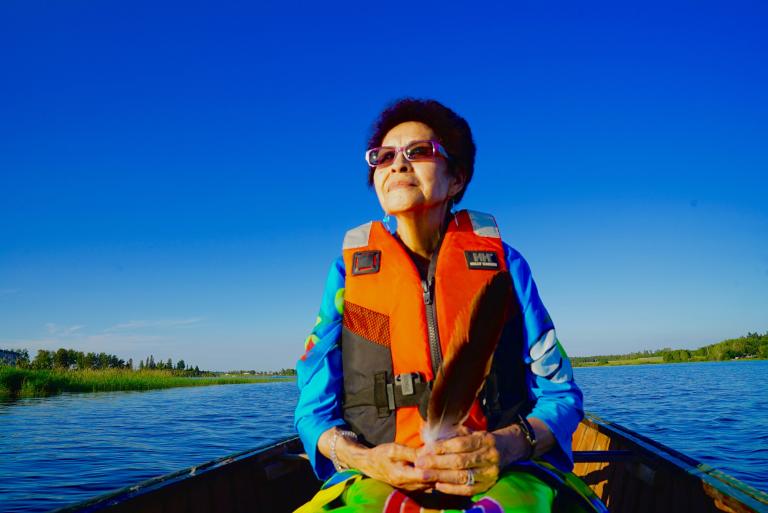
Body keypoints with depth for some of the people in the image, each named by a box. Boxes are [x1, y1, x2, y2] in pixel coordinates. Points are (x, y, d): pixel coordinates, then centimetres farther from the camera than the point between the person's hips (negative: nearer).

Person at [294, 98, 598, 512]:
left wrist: (509, 445, -16)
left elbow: (561, 394, 6)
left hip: (504, 475, 1)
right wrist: (361, 458, -14)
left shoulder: (503, 261, 9)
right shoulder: (349, 270, 9)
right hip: (379, 478, 0)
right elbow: (313, 408, 8)